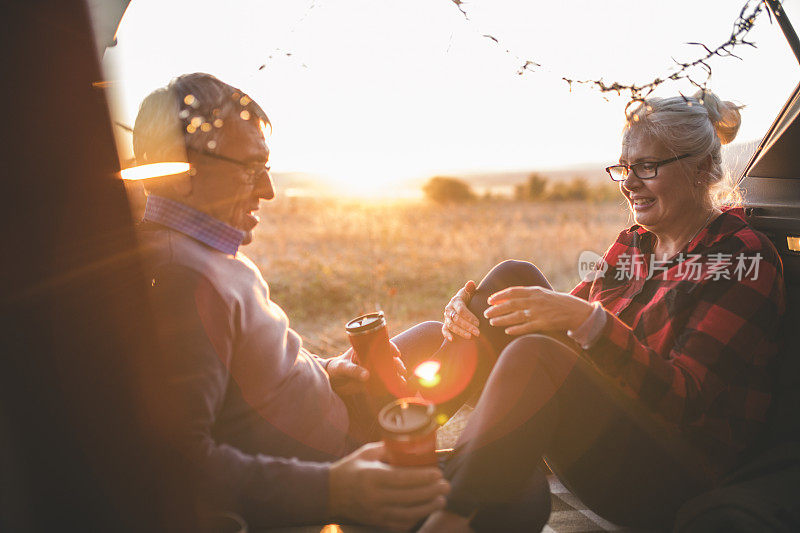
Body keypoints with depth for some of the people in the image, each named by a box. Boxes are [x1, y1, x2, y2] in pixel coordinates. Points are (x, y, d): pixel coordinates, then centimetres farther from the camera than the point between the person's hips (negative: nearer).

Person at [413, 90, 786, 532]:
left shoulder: (745, 258, -10)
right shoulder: (633, 244, 10)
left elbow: (688, 400, -19)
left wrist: (588, 321, -32)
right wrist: (472, 313, -12)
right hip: (604, 430, 7)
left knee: (534, 355, -34)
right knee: (513, 276, -10)